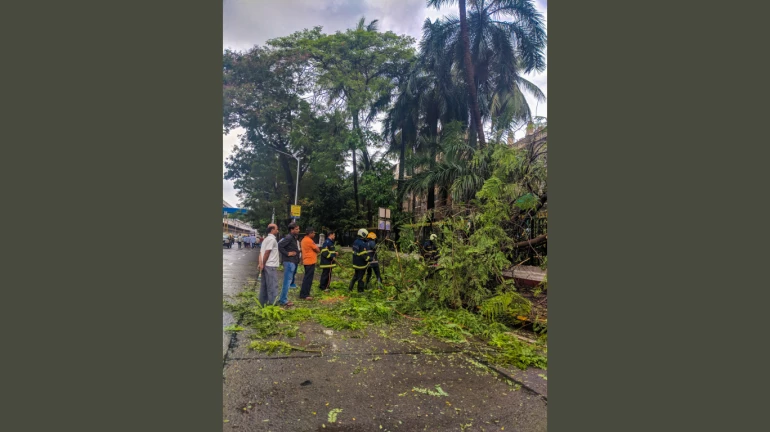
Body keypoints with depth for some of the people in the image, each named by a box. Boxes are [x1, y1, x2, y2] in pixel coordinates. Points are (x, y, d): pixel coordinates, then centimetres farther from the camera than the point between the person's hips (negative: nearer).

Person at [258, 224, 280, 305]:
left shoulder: (266, 239, 18)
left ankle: (263, 303, 19)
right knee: (273, 286, -6)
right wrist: (263, 265, -10)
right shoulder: (272, 239, -12)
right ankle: (272, 304, -5)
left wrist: (261, 264, 4)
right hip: (270, 266, -10)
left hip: (266, 266, 10)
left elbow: (261, 253, 12)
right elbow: (267, 253, -17)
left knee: (264, 285, 13)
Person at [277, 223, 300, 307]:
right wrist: (287, 253, -20)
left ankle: (283, 299, 23)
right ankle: (283, 300, 2)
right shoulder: (289, 237, -15)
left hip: (293, 262, 10)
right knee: (287, 281, -5)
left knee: (288, 281, 15)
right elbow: (279, 245, -24)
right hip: (289, 262, -10)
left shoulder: (293, 237, 15)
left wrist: (297, 251, 5)